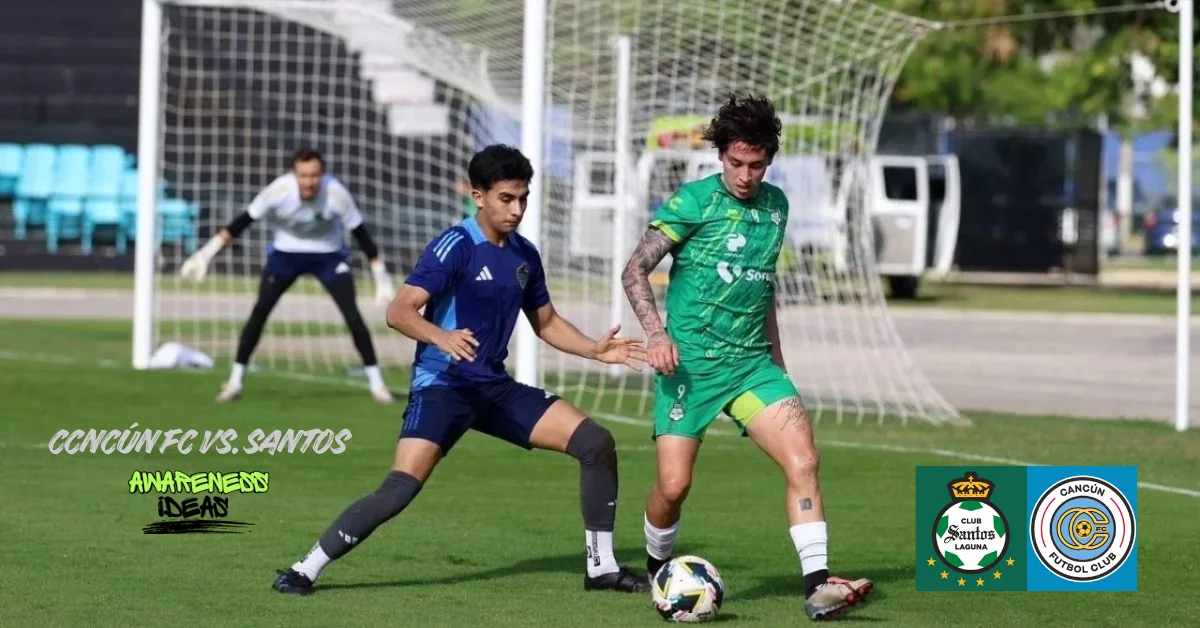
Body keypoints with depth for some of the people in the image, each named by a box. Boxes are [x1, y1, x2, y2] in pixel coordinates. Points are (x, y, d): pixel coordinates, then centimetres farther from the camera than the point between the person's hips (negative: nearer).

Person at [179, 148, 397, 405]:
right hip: (286, 252, 1)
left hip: (329, 255, -1)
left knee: (352, 314, -13)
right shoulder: (278, 191, -28)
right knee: (260, 311, -11)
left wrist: (381, 277, -14)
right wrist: (206, 254, -19)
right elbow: (241, 222, -17)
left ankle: (376, 383, -2)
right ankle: (235, 381, 0)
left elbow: (362, 236, -16)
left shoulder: (337, 194, -28)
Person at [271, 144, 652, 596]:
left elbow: (546, 323, 22)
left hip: (494, 388, 7)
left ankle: (601, 568, 9)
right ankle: (304, 571, -11)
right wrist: (441, 337, -40)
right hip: (442, 385, -7)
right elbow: (399, 312, -21)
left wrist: (596, 350, 6)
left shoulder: (524, 256, 8)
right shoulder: (456, 246, -13)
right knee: (399, 490, -24)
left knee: (596, 443, -1)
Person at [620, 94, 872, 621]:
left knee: (803, 459, -14)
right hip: (690, 363, -4)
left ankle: (817, 586, -16)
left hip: (752, 361, 4)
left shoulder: (775, 205, 11)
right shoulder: (693, 201, -6)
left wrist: (775, 355, 25)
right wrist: (656, 334, -22)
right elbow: (635, 270, -9)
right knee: (673, 485, -6)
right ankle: (657, 570, 24)